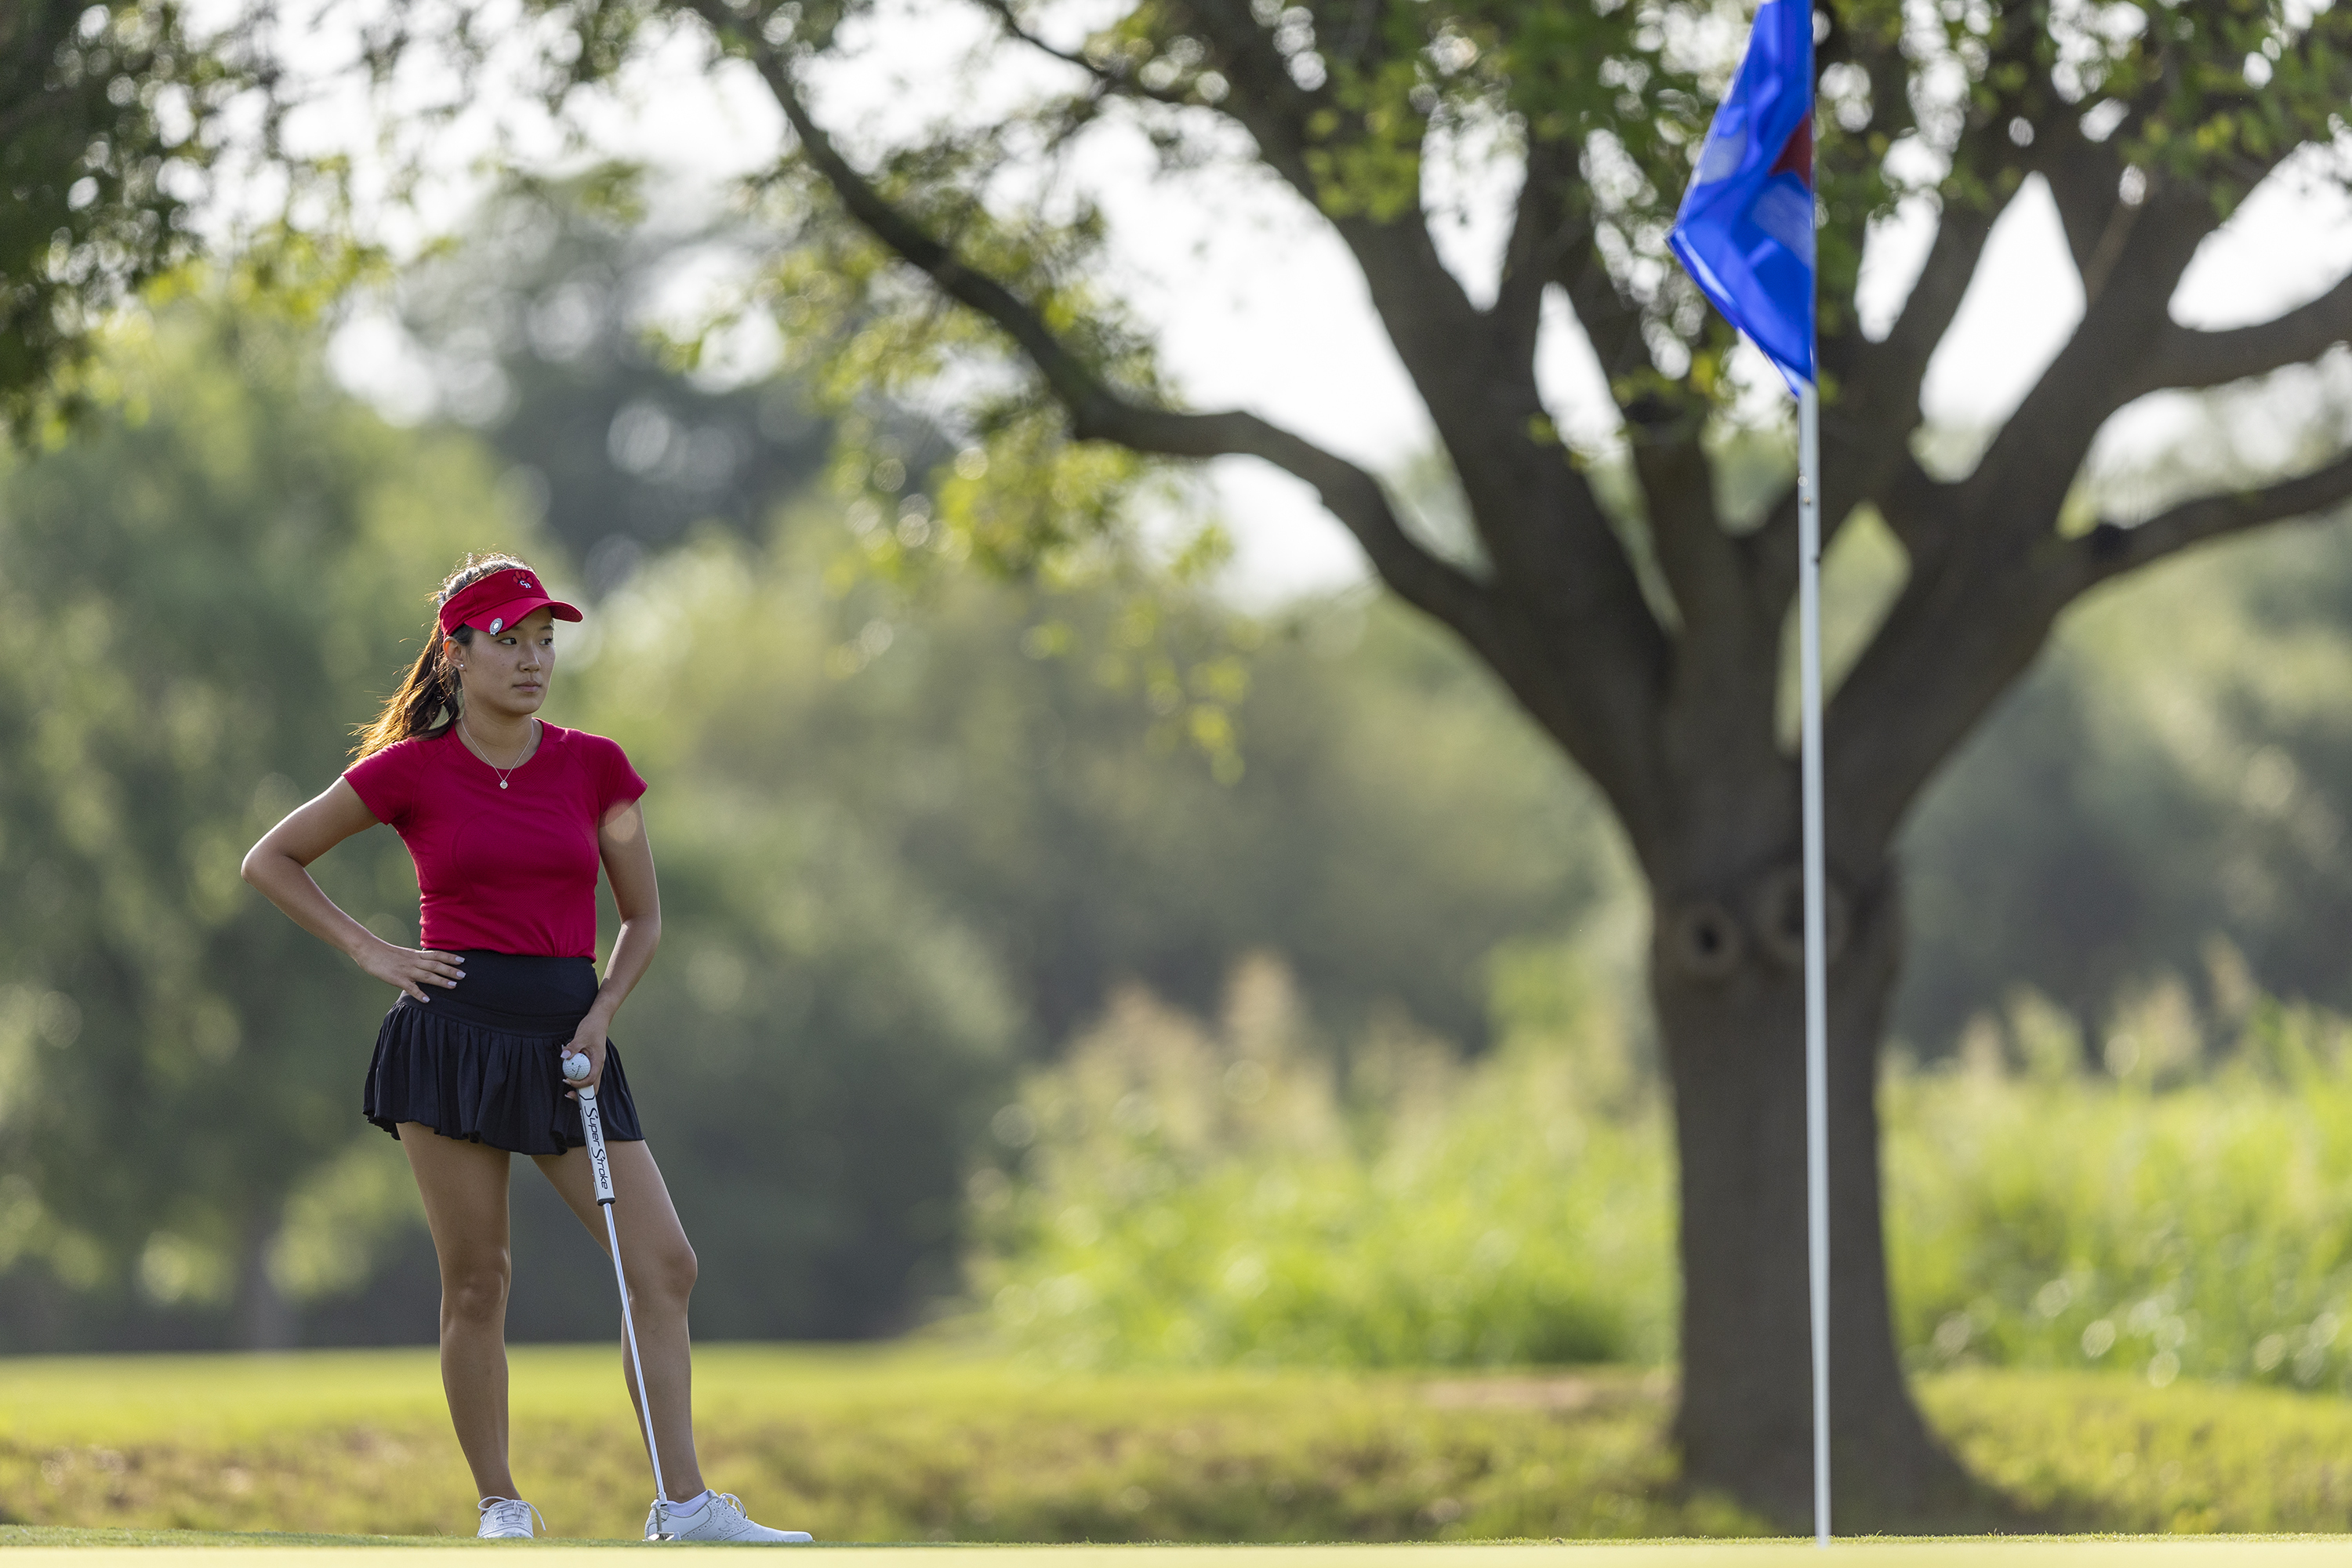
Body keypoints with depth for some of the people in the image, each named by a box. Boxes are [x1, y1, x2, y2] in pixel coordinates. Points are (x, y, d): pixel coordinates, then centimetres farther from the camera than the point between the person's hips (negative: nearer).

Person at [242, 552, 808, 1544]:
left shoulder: (593, 766, 6)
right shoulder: (410, 771, 1)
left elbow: (643, 918, 13)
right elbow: (270, 861, 9)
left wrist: (602, 1011, -4)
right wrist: (369, 951, 1)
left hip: (567, 1035, 3)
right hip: (454, 1028, -2)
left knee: (663, 1264, -8)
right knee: (476, 1282, -1)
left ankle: (685, 1505, -6)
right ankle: (499, 1508, 9)